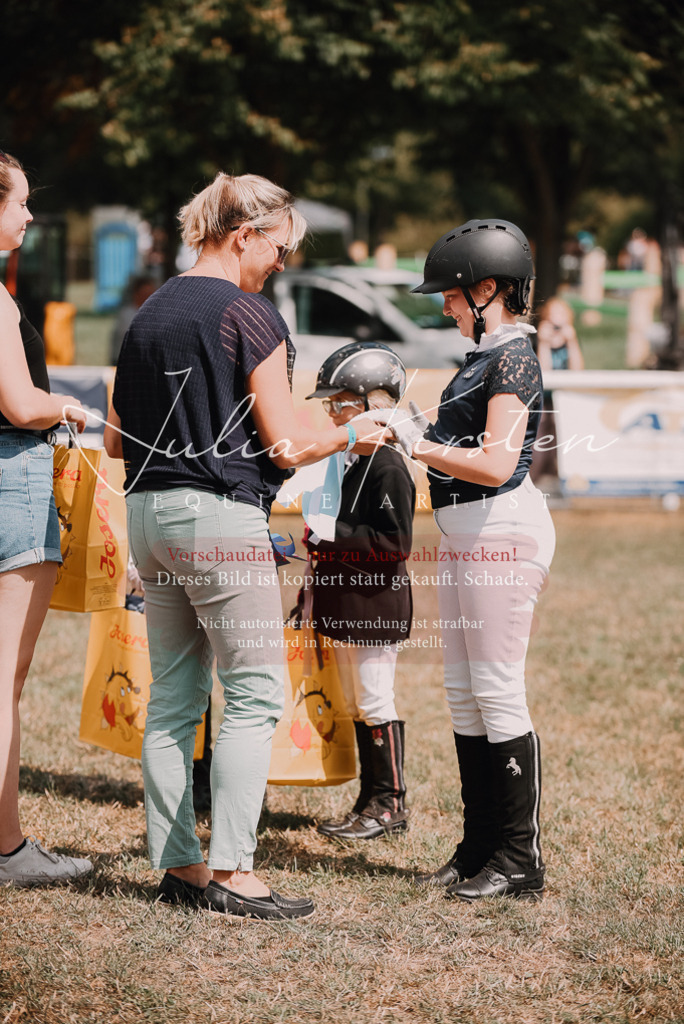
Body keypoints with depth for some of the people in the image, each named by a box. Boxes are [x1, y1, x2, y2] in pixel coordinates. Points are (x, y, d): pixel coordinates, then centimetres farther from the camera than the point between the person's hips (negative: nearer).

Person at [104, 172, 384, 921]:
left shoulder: (148, 315, 13)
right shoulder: (249, 314, -9)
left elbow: (116, 441, 15)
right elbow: (286, 445, -12)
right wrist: (349, 436, 5)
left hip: (147, 513, 8)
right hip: (221, 515, -8)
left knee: (173, 696, 11)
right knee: (255, 693, -3)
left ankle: (177, 864, 14)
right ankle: (231, 871, -6)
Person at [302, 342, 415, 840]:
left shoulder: (388, 467, -17)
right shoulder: (351, 461, 13)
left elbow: (396, 542, -22)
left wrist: (335, 534, -21)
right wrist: (321, 543, 9)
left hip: (376, 606, -10)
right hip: (348, 604, 10)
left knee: (375, 704, -4)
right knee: (357, 705, 14)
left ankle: (390, 803, 5)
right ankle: (371, 799, 21)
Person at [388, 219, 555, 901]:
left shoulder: (513, 358, -14)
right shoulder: (481, 358, 16)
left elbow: (496, 463, -23)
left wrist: (417, 444, -17)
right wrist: (419, 431, 10)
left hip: (502, 532, -10)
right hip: (461, 536, 10)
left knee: (497, 691, -6)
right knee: (463, 692, 12)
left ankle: (520, 863, 1)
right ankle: (479, 850, 20)